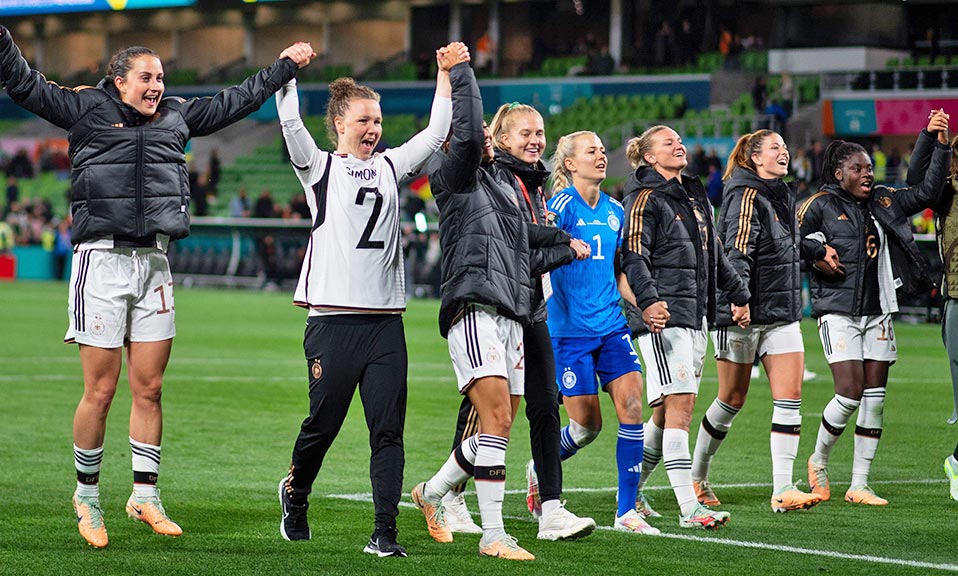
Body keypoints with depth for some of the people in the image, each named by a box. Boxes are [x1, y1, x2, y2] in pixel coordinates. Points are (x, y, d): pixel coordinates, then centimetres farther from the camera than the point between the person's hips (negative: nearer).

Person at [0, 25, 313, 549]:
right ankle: (87, 495, 11)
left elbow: (233, 102, 30)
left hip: (154, 264, 5)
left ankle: (145, 495, 13)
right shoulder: (86, 109, 3)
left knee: (149, 389, 4)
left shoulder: (176, 116, 17)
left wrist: (283, 68, 37)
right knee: (100, 390, -3)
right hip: (102, 260, -4)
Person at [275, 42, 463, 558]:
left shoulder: (389, 167, 17)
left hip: (385, 319, 4)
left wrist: (445, 73, 15)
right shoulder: (319, 167, 5)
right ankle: (295, 493, 32)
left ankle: (384, 533, -6)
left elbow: (436, 132, 20)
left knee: (388, 429, -4)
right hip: (333, 317, -3)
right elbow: (290, 123, -9)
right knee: (323, 423, 4)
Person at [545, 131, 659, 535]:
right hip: (570, 329, -5)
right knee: (587, 424, -1)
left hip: (612, 325, 5)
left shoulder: (615, 212, 12)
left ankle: (627, 510, -4)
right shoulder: (562, 205, -7)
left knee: (631, 406, -9)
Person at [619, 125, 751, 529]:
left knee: (668, 412, 9)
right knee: (680, 405, -14)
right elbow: (634, 256, -17)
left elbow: (713, 252, 32)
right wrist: (648, 300, -31)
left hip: (696, 315, 8)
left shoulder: (695, 196, 21)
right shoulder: (645, 199, -6)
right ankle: (688, 509, -17)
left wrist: (738, 294, 35)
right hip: (664, 316, -8)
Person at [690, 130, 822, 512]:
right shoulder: (746, 196, -12)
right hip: (743, 312, -7)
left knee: (790, 398, -6)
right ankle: (696, 477, 23)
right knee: (732, 399, 4)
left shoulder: (782, 196, 15)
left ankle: (783, 490, -9)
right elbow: (737, 252, -22)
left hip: (782, 313, 7)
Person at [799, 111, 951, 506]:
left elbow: (927, 192, 7)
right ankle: (818, 461, 11)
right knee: (850, 394, -14)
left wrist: (941, 145, -1)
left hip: (878, 312, 5)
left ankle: (859, 486, 8)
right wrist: (817, 255, -12)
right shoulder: (820, 206, -2)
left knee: (875, 399, 3)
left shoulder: (883, 202, 10)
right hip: (838, 312, -5)